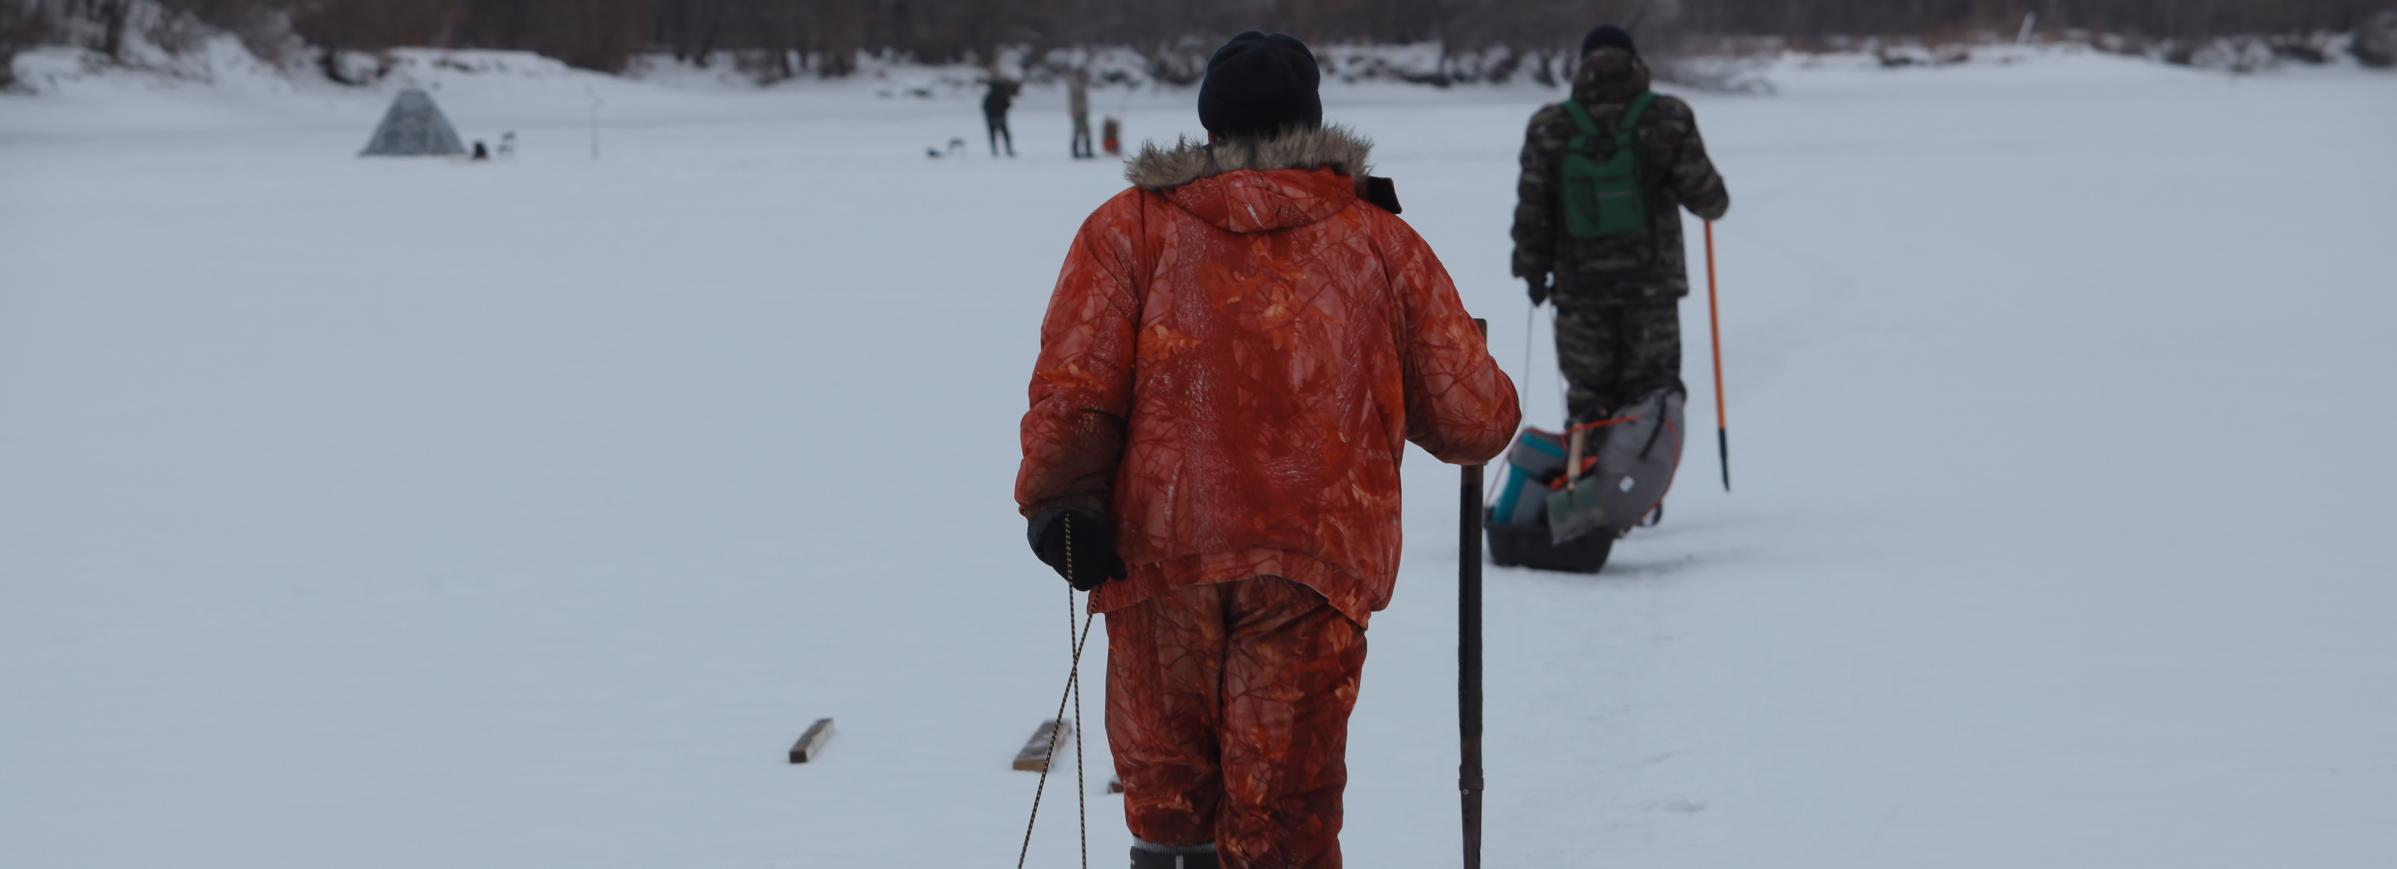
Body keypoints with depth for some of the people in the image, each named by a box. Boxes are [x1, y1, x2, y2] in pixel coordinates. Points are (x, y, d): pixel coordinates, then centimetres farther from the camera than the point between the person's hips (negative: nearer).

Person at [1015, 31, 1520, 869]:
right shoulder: (1383, 244, 11)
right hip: (1315, 561, 0)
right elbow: (1473, 419, 11)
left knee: (1168, 799, 12)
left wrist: (1059, 502, -4)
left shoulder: (1130, 227, 8)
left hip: (1161, 556, 0)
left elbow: (1074, 382, -6)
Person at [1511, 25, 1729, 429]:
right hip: (1652, 282, -1)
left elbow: (1532, 211, 1)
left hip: (1579, 288, 1)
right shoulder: (1669, 120, -5)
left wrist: (1533, 269, 14)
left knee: (1588, 398, 10)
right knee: (1651, 399, 8)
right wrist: (1715, 204, 20)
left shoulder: (1550, 128, -2)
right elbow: (1705, 196, -3)